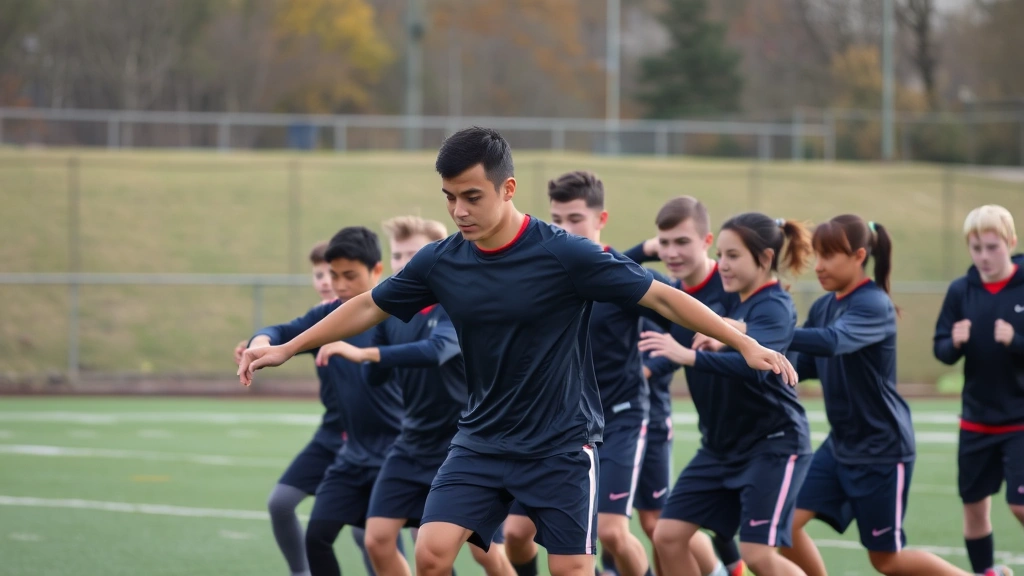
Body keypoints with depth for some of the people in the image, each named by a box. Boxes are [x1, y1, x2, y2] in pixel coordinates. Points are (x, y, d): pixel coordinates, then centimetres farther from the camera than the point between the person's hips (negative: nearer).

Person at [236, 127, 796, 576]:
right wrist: (284, 349, 16)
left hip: (561, 445, -4)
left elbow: (661, 297, -15)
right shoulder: (440, 262, -4)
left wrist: (746, 344, -20)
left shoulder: (564, 255, -17)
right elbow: (368, 307, 12)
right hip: (482, 441, 4)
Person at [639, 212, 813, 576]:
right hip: (721, 446, 8)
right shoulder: (731, 301, 8)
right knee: (668, 536, 0)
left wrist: (689, 356, -49)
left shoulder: (775, 307, -16)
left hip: (772, 446, -8)